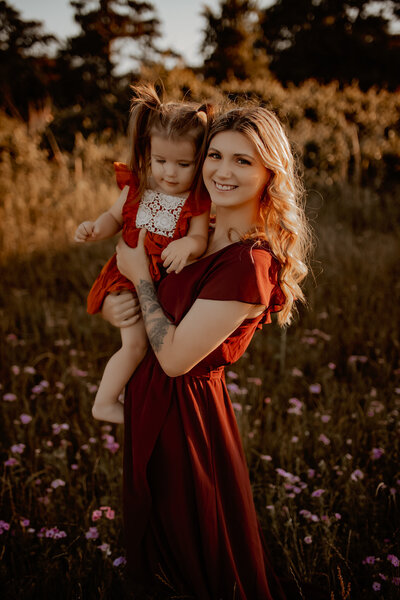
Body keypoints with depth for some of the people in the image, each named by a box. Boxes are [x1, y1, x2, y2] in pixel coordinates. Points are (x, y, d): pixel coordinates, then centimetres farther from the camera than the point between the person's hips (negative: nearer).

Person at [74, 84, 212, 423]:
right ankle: (104, 403, 4)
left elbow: (201, 239, -16)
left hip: (170, 278, 2)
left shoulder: (198, 202, -11)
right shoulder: (137, 187, -5)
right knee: (135, 344, -11)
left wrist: (187, 244, -39)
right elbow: (115, 217, 9)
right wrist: (95, 229, -12)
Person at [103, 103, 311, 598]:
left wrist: (139, 277, -16)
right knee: (152, 533, 31)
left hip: (184, 409, -8)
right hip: (150, 397, 8)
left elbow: (175, 357, -27)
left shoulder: (250, 262, -27)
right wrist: (110, 305, -11)